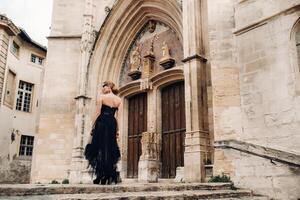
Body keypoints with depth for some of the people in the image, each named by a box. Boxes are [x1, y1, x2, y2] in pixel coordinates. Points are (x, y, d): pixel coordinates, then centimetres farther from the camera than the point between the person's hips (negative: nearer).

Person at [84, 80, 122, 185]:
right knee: (110, 149, 9)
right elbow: (118, 117, 5)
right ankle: (109, 177, 10)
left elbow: (97, 113, -4)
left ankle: (101, 176, 1)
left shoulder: (102, 97, -1)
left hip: (101, 123, -4)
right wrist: (117, 131, 7)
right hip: (112, 124, 4)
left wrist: (93, 126, 1)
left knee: (100, 149, 3)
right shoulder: (119, 100, 9)